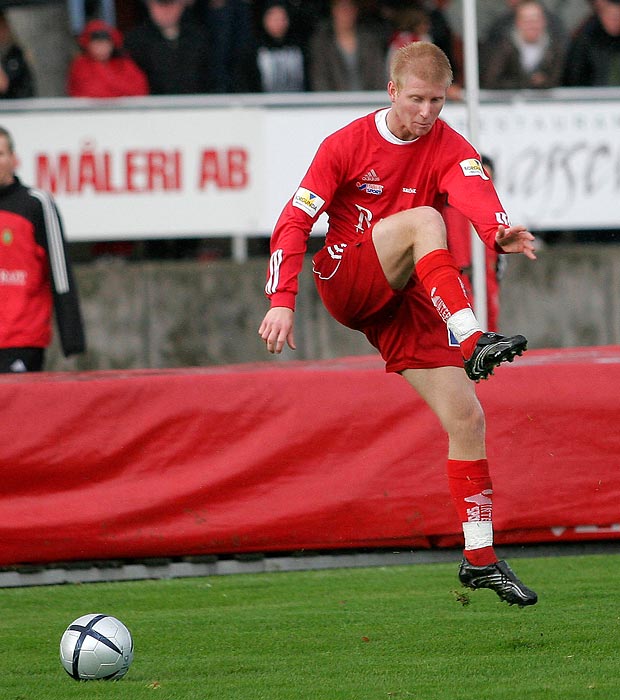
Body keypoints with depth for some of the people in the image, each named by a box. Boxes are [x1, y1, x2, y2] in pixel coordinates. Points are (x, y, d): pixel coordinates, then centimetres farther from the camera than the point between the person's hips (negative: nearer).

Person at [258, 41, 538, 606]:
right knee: (423, 220, -30)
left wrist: (499, 232, -51)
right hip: (344, 280, -3)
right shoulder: (348, 145, -6)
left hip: (407, 298, 3)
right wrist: (282, 301, -20)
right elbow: (295, 222, -7)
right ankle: (471, 343, -46)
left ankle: (481, 558, 1)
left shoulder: (449, 149, -4)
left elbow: (476, 195, -27)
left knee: (466, 417, -7)